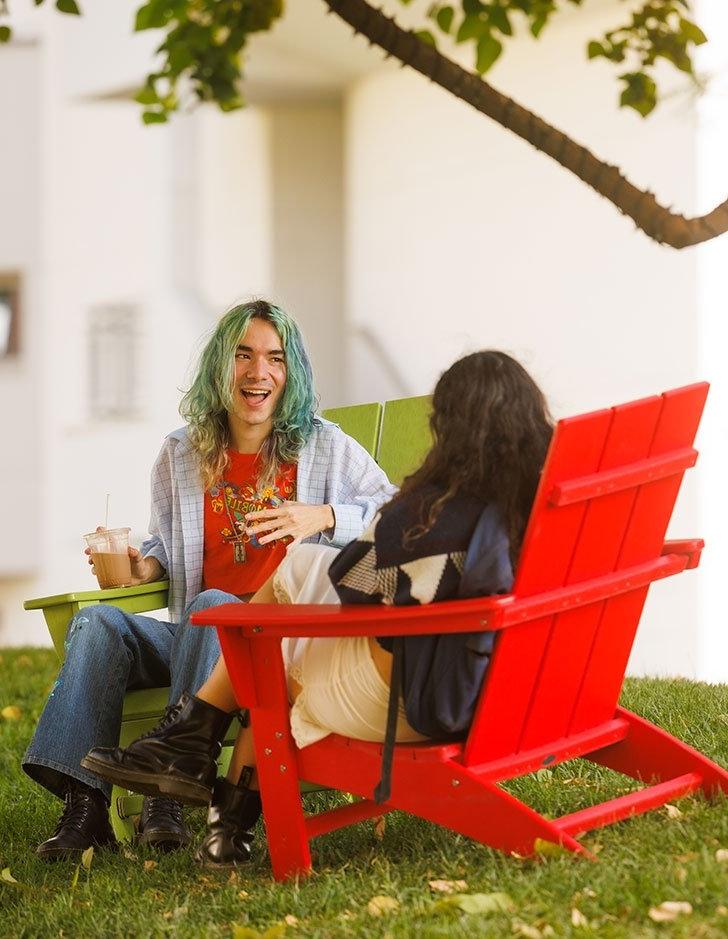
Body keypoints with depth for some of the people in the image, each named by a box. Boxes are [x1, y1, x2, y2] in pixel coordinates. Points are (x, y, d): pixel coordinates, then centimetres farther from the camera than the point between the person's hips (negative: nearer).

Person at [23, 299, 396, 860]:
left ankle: (171, 794, -39)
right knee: (98, 621, -23)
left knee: (212, 605, -36)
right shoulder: (180, 456, 16)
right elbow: (164, 549, 23)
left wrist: (322, 517, -13)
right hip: (196, 639, 4)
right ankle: (85, 806, -31)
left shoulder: (325, 447, 7)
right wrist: (142, 567, -1)